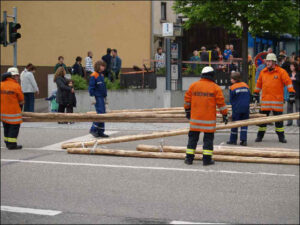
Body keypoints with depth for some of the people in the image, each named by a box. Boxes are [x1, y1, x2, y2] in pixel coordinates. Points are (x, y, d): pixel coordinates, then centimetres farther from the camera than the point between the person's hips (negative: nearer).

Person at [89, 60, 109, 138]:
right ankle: (93, 129, -5)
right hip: (97, 97, -9)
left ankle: (100, 132, 12)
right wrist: (92, 97, -17)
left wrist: (105, 97, 23)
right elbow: (91, 87, -13)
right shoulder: (94, 76, -10)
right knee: (100, 113, -14)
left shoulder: (102, 75, 15)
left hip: (102, 97, 9)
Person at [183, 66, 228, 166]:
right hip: (209, 120, -3)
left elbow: (187, 99, 10)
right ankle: (207, 159, 3)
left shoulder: (193, 85, 5)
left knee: (193, 137, 10)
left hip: (195, 117, 3)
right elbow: (221, 102, -2)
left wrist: (187, 111, 23)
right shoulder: (215, 88, -3)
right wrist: (224, 115, 7)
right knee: (208, 138, 4)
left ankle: (189, 158, 11)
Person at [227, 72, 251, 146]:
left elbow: (231, 100, 0)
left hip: (237, 109, -3)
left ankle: (233, 140, 12)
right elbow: (249, 97, 13)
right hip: (246, 108, 3)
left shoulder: (232, 88, -5)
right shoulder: (246, 86, 8)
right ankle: (243, 140, -2)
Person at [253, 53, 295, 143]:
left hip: (277, 100, -3)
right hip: (265, 99, 3)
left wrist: (291, 94, -12)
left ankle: (281, 136, 13)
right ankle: (260, 136, 16)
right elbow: (259, 84, 20)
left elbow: (288, 82, -5)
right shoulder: (263, 72, 8)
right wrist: (256, 94, 23)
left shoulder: (281, 72, -4)